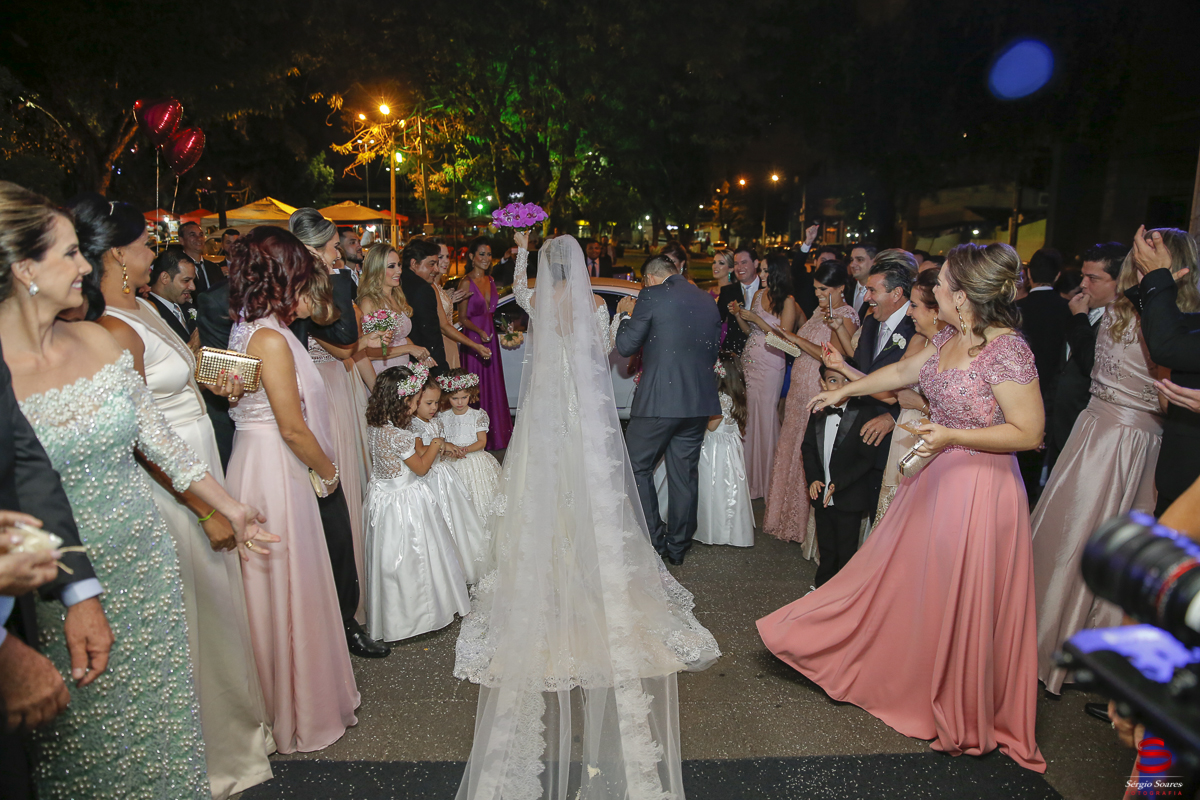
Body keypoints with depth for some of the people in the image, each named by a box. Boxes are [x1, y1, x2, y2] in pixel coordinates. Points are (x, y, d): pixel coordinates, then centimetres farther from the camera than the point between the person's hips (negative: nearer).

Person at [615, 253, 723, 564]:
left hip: (658, 401, -6)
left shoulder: (652, 296, -8)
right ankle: (678, 547, 23)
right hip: (699, 402, 6)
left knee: (637, 468, 10)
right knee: (685, 475, 13)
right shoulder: (707, 300, 11)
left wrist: (625, 314, 12)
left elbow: (625, 346, -4)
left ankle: (654, 540, 10)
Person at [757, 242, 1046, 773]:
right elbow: (901, 372, 18)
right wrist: (842, 391, 24)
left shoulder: (1007, 350, -21)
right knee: (909, 582, 18)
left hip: (979, 488, -8)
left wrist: (953, 436, -25)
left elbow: (1029, 433, -20)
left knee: (964, 603, 7)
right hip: (938, 476, 8)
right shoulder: (950, 337, 3)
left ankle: (968, 716, 30)